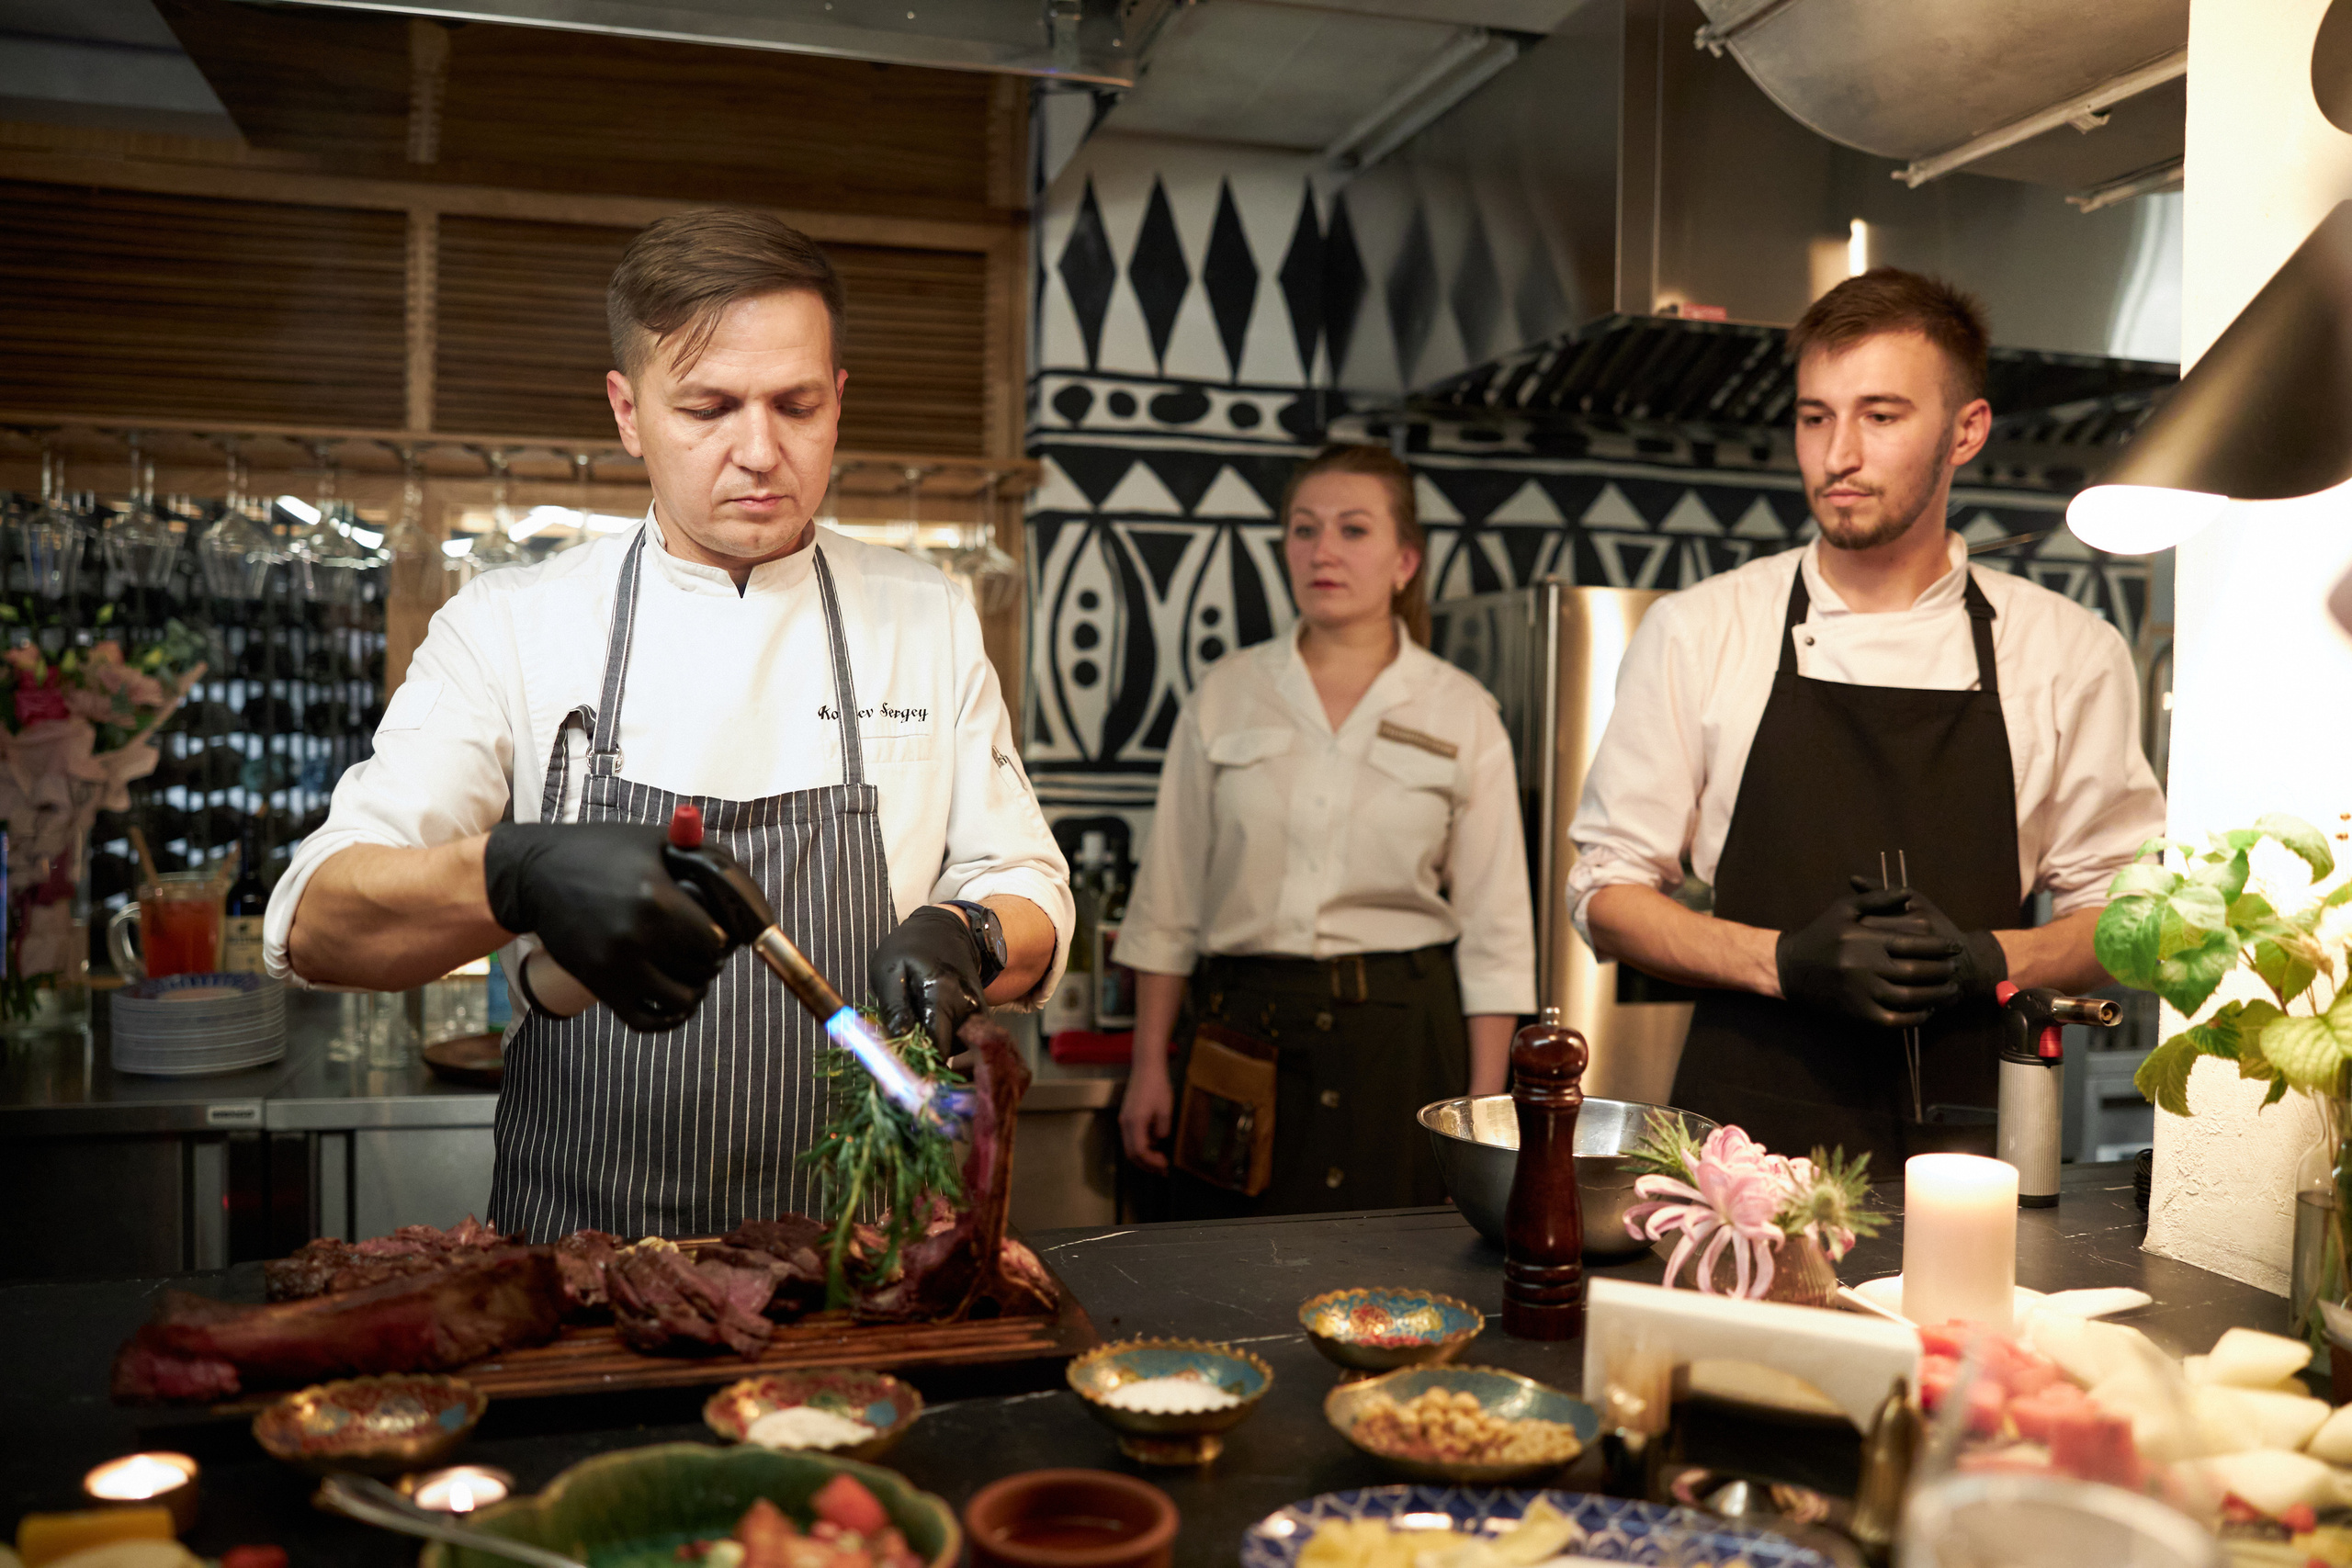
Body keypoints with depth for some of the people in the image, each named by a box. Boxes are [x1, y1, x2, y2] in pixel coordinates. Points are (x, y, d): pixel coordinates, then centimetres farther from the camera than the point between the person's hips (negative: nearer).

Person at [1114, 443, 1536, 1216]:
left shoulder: (1462, 713, 2)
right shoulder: (1225, 694, 4)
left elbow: (1494, 930, 3)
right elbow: (1168, 898, 7)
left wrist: (1485, 1104, -1)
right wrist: (1149, 1065, 4)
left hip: (1398, 1037, -1)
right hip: (1240, 1031, 1)